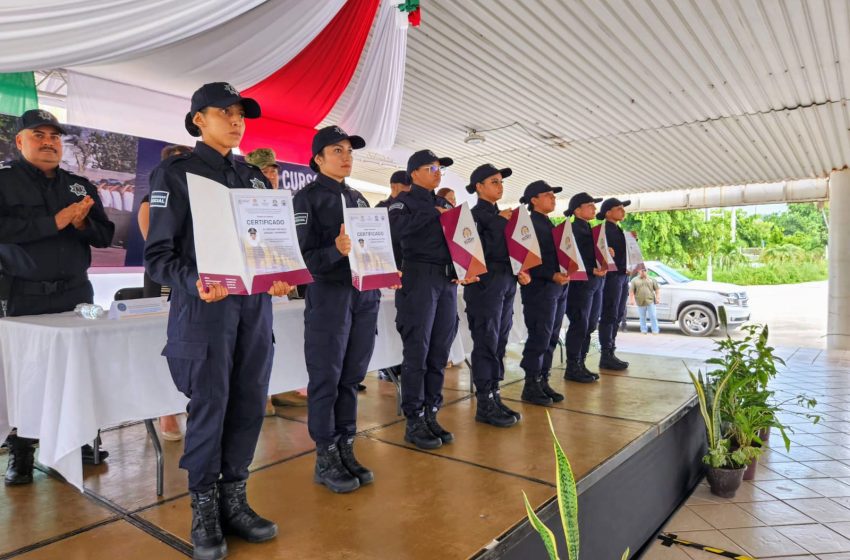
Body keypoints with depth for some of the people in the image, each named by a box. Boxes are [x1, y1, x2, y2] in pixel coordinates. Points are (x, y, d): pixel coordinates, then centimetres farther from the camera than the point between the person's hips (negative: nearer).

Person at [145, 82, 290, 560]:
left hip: (255, 303, 5)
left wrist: (279, 278, -3)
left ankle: (234, 499, 21)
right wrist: (194, 283, -22)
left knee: (250, 402, 5)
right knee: (210, 404, -1)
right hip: (205, 304, -4)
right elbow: (158, 253, -4)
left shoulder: (255, 177, 18)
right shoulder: (176, 172, 2)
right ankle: (204, 509, 17)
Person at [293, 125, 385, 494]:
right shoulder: (308, 197, 0)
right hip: (328, 294, -6)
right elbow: (304, 254, -9)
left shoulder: (358, 198, 19)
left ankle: (345, 450, 21)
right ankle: (325, 458, 11)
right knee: (326, 380, 0)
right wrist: (336, 251, -26)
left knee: (351, 378, 10)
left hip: (365, 294, 6)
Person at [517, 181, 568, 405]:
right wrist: (552, 276, -23)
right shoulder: (529, 224, -9)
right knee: (539, 338, -4)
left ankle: (543, 382, 21)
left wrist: (564, 273, 8)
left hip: (558, 288, 9)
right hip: (540, 288, -9)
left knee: (551, 338, 11)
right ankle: (531, 387, 6)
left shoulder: (549, 224, 19)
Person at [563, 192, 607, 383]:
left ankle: (581, 364, 19)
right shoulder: (573, 229, -9)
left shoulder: (589, 229, 18)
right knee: (579, 326, -5)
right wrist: (592, 271, -23)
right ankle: (572, 368, 4)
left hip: (595, 282, 9)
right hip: (581, 283, -9)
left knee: (589, 326, 10)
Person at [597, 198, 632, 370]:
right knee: (609, 316, -7)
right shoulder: (604, 229, -7)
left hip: (622, 276, 9)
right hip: (612, 276, -9)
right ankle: (606, 356, -2)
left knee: (618, 316, 11)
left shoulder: (618, 230, 20)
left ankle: (611, 353, 18)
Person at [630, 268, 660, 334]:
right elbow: (631, 291, 2)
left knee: (653, 317, -2)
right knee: (642, 318, 6)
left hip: (650, 302, 0)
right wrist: (631, 299, -7)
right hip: (640, 303, 0)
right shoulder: (635, 280, 7)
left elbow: (657, 289, 10)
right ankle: (643, 331, 15)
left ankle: (655, 331, 3)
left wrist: (657, 297, -1)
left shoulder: (652, 279, 12)